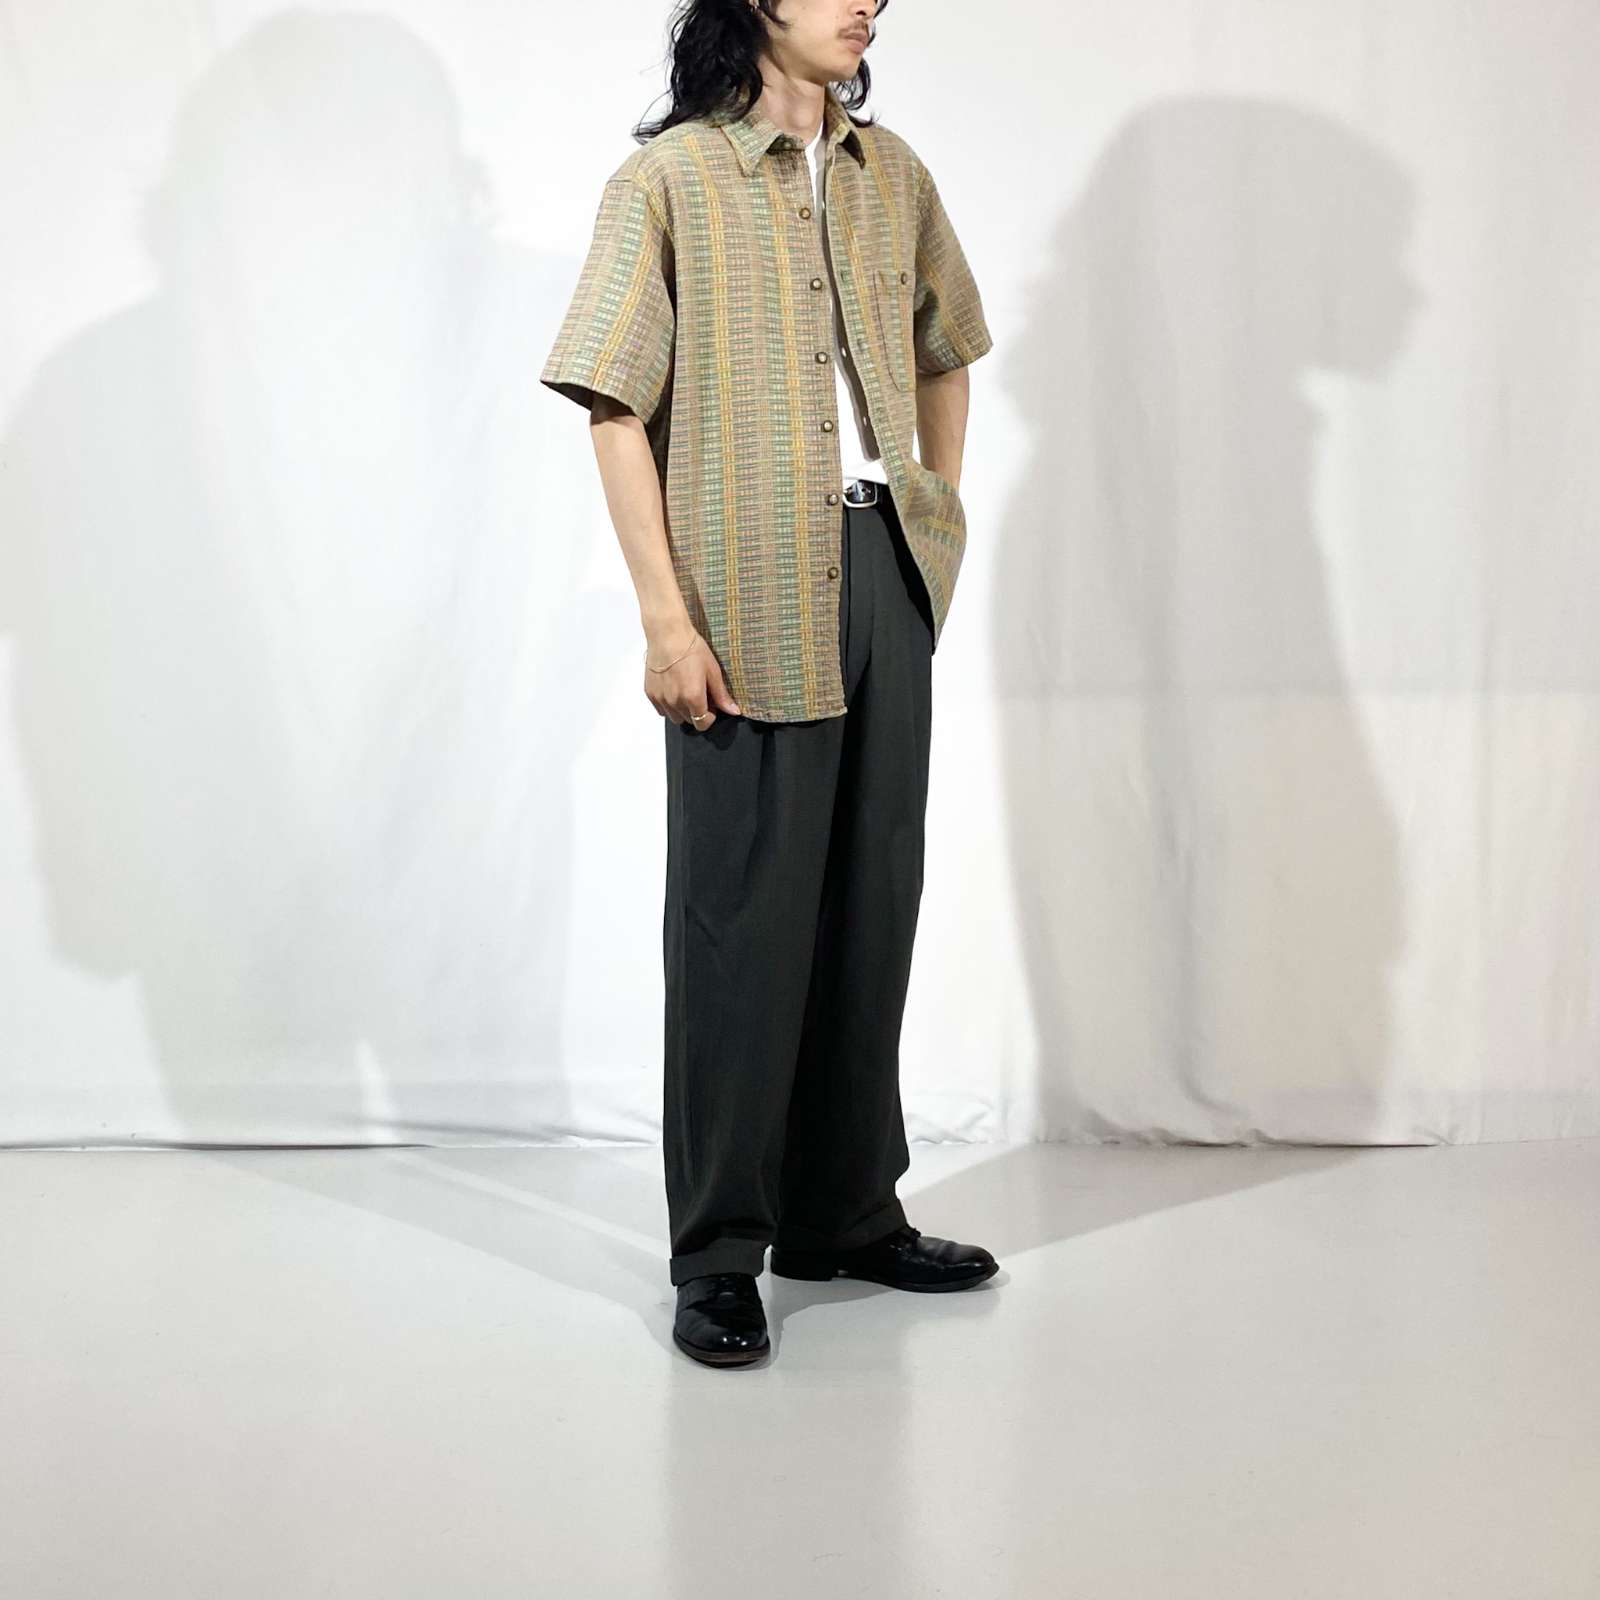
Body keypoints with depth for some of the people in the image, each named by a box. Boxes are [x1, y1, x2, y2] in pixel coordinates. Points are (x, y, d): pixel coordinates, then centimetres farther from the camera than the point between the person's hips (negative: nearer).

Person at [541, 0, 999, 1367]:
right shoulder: (668, 179, -5)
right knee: (740, 917, 0)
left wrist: (938, 525, 13)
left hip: (883, 581, 6)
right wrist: (666, 617, -14)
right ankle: (718, 1252, 10)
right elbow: (618, 410, -8)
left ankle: (847, 1212, 24)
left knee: (872, 899, 11)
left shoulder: (893, 177, 11)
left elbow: (943, 355, 24)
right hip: (746, 600, -5)